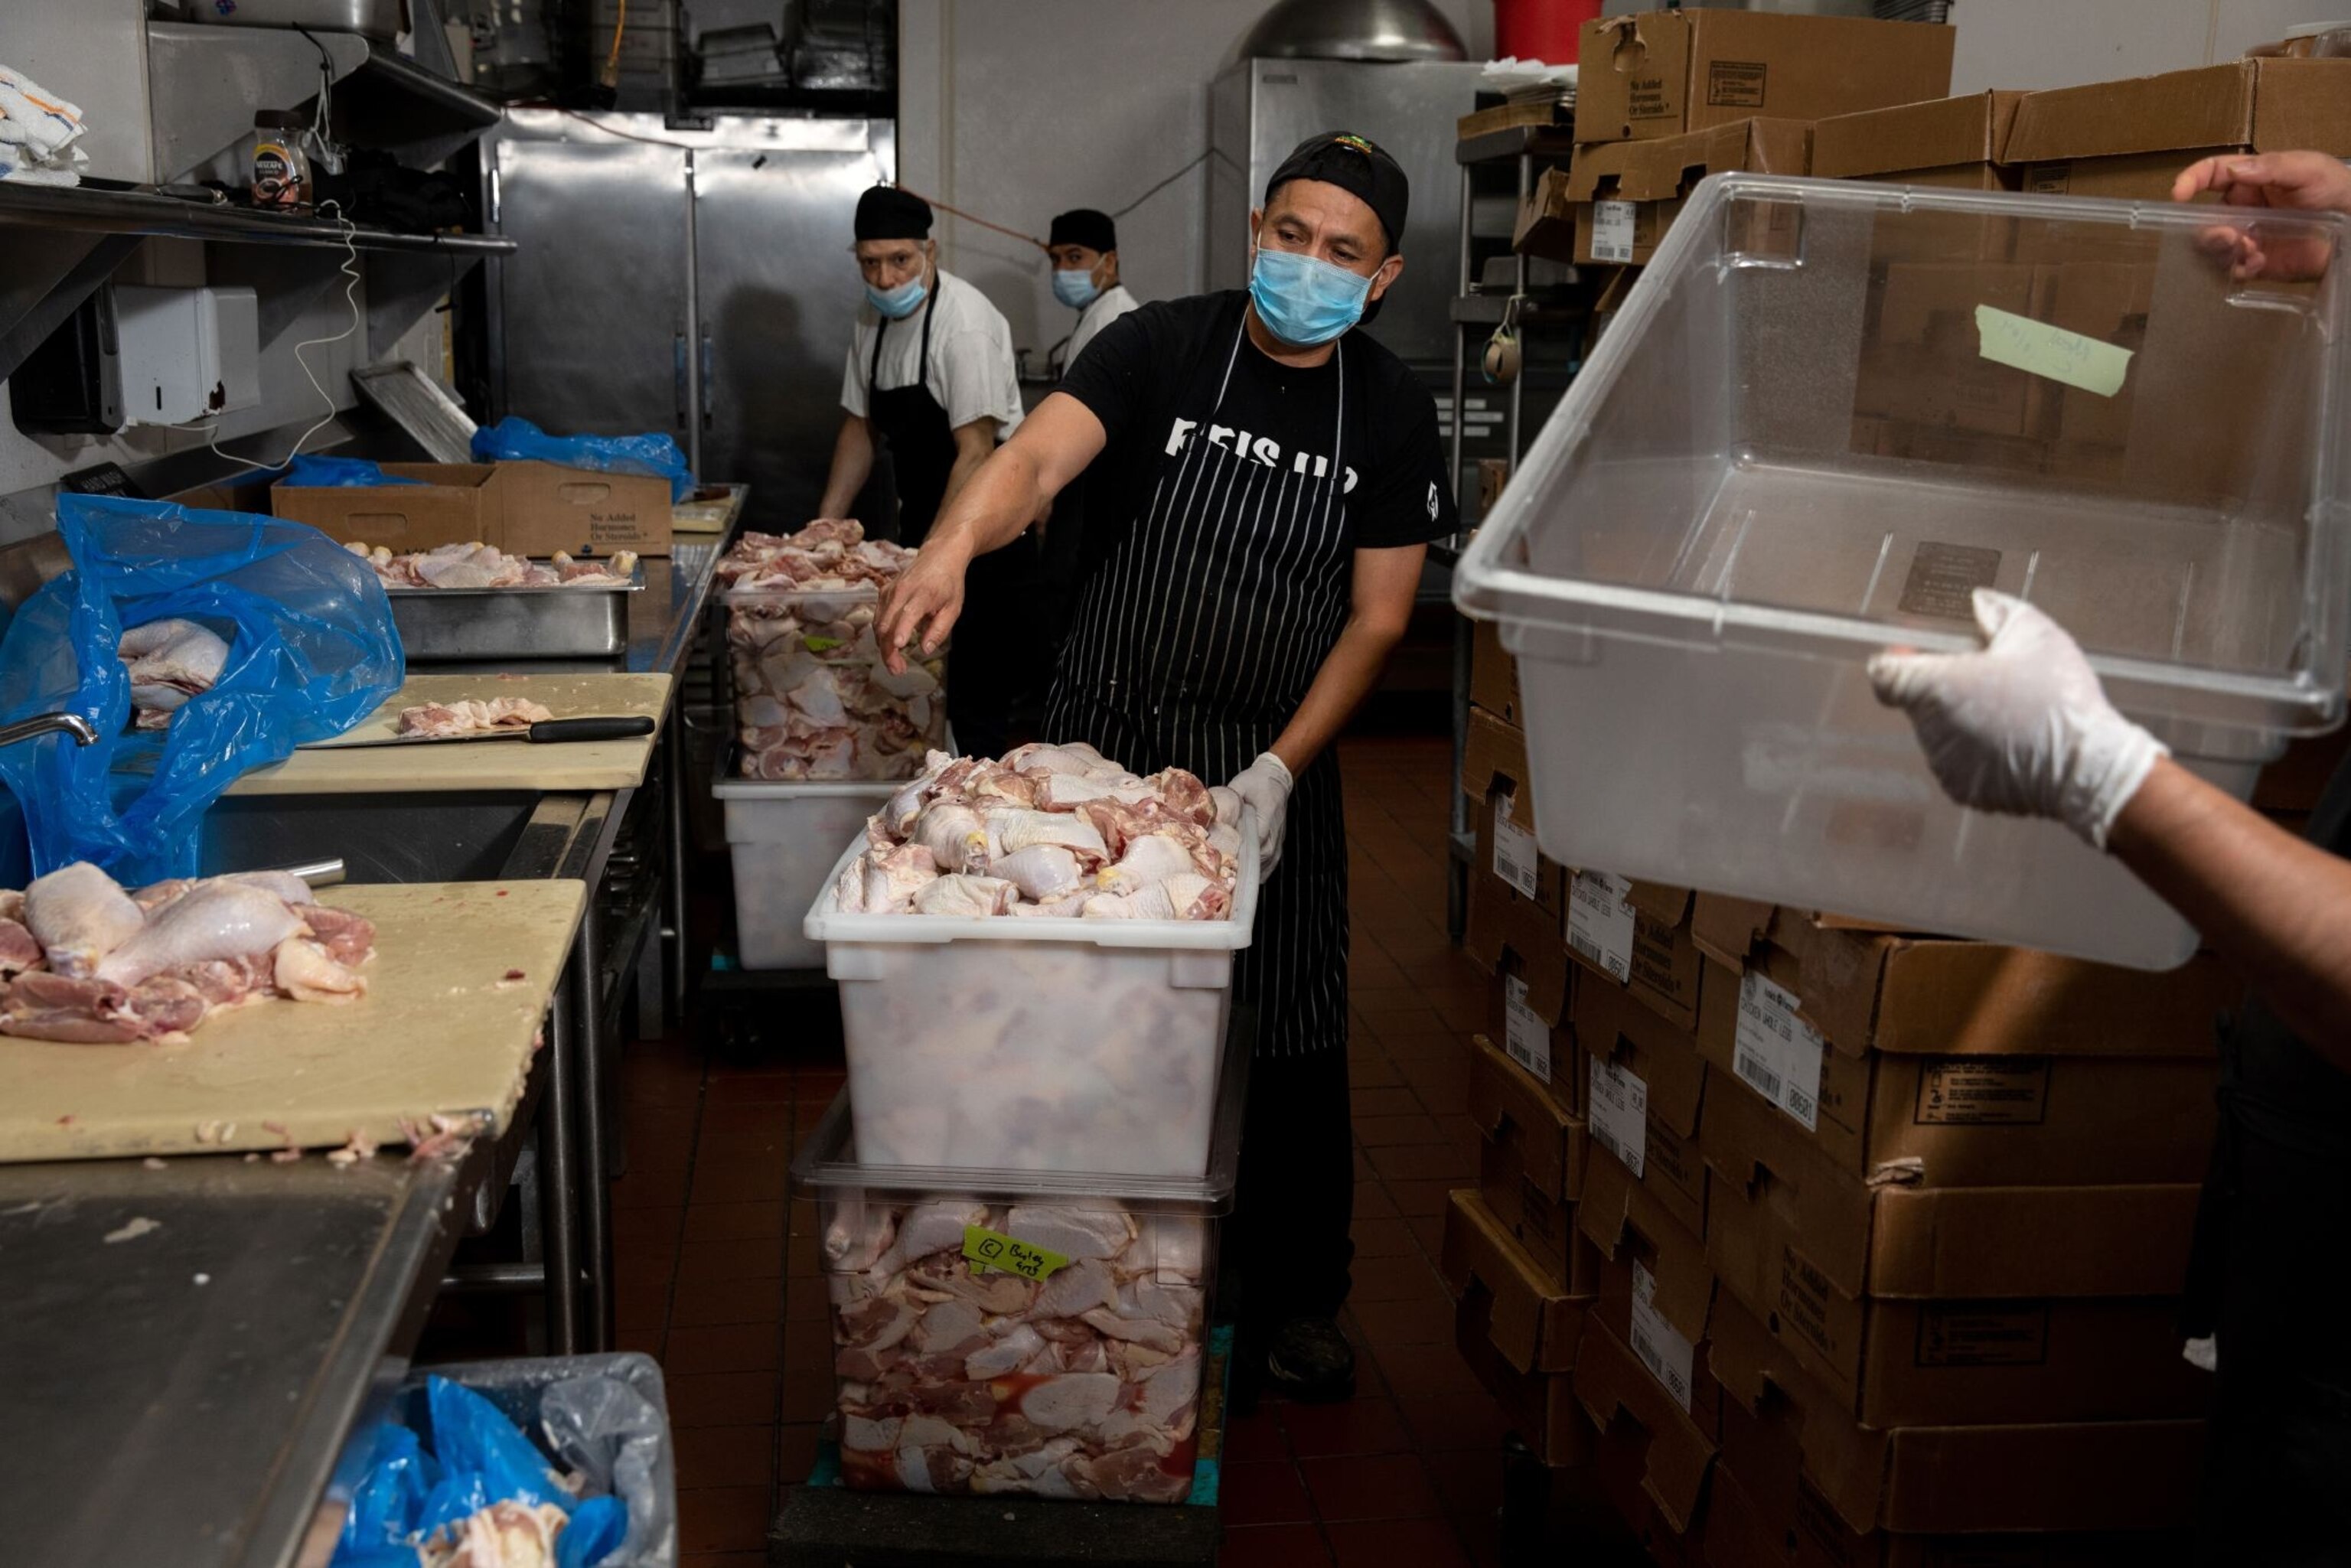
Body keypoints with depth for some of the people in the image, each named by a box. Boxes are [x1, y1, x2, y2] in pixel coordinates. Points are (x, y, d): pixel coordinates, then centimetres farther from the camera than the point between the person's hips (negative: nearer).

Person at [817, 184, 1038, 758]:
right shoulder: (872, 320, 7)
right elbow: (860, 428, 17)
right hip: (921, 526, 8)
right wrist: (823, 531, 9)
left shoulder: (964, 320, -18)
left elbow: (975, 454, -22)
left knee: (976, 695, -10)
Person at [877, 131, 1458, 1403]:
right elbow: (1039, 453, -24)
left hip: (1271, 768, 2)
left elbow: (1377, 616, 0)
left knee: (1291, 1047, 6)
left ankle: (1293, 1297, 26)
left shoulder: (1388, 412, 0)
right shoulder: (1161, 348, -7)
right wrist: (955, 544, -46)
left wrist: (1280, 771, -12)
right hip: (1105, 745, -1)